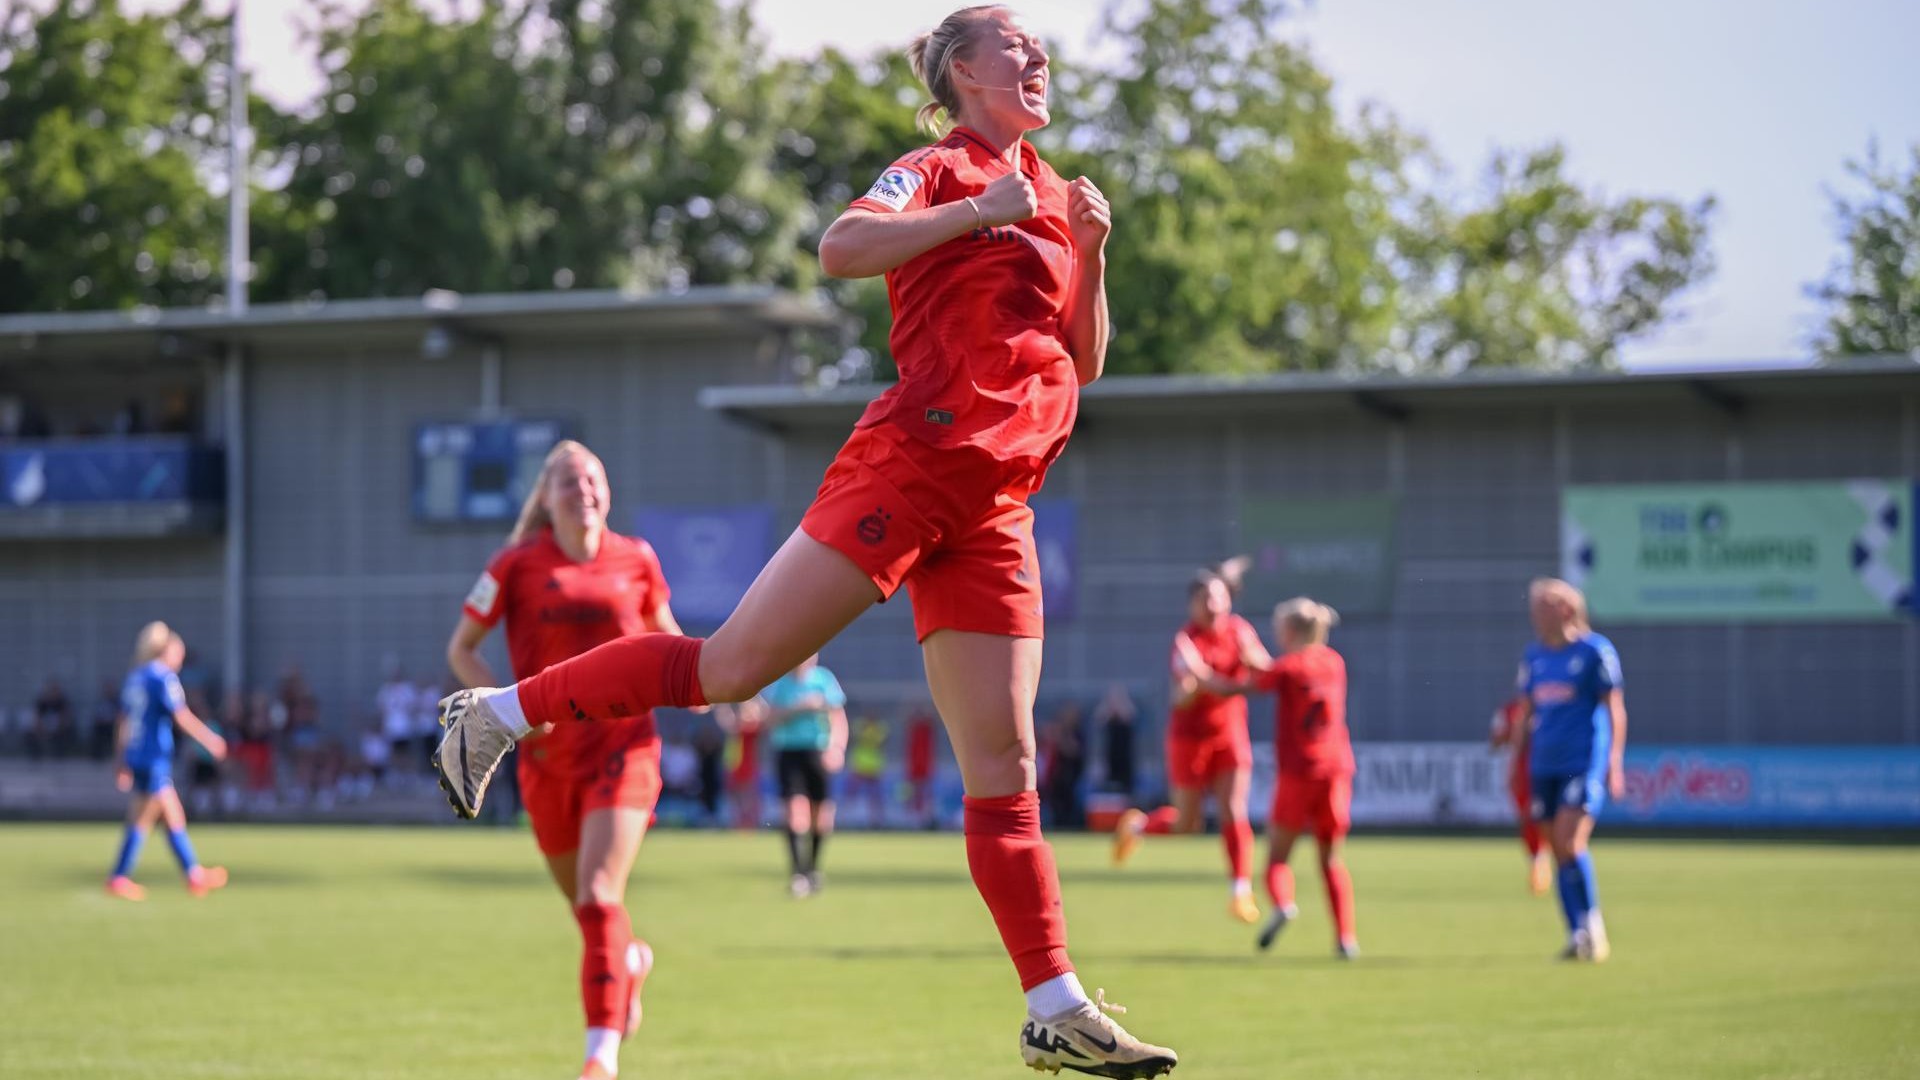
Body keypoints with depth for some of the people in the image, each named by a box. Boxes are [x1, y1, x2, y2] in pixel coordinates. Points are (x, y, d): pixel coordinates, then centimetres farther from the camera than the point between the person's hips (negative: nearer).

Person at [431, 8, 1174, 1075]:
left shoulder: (1050, 193, 23)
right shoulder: (941, 172, 0)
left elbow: (1082, 364, 24)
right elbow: (842, 246, -20)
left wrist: (1091, 254, 9)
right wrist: (979, 212, -19)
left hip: (993, 513, 7)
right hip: (908, 467, -7)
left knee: (1005, 765, 2)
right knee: (733, 666, -9)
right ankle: (498, 714, 6)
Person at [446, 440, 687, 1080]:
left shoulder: (636, 560, 2)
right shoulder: (517, 565, -2)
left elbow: (662, 630, 20)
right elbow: (461, 649, 3)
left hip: (623, 744, -2)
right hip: (548, 755, 2)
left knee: (599, 897, -18)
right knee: (582, 902, 14)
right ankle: (631, 960, 49)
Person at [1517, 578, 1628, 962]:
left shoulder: (1595, 651, -5)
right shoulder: (1534, 656, 12)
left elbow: (1614, 709, -5)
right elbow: (1526, 711, 20)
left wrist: (1615, 763, -10)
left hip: (1584, 762, -6)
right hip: (1545, 766, 6)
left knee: (1571, 845, -16)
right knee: (1559, 853, 4)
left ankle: (1593, 927, -5)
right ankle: (1577, 936, 9)